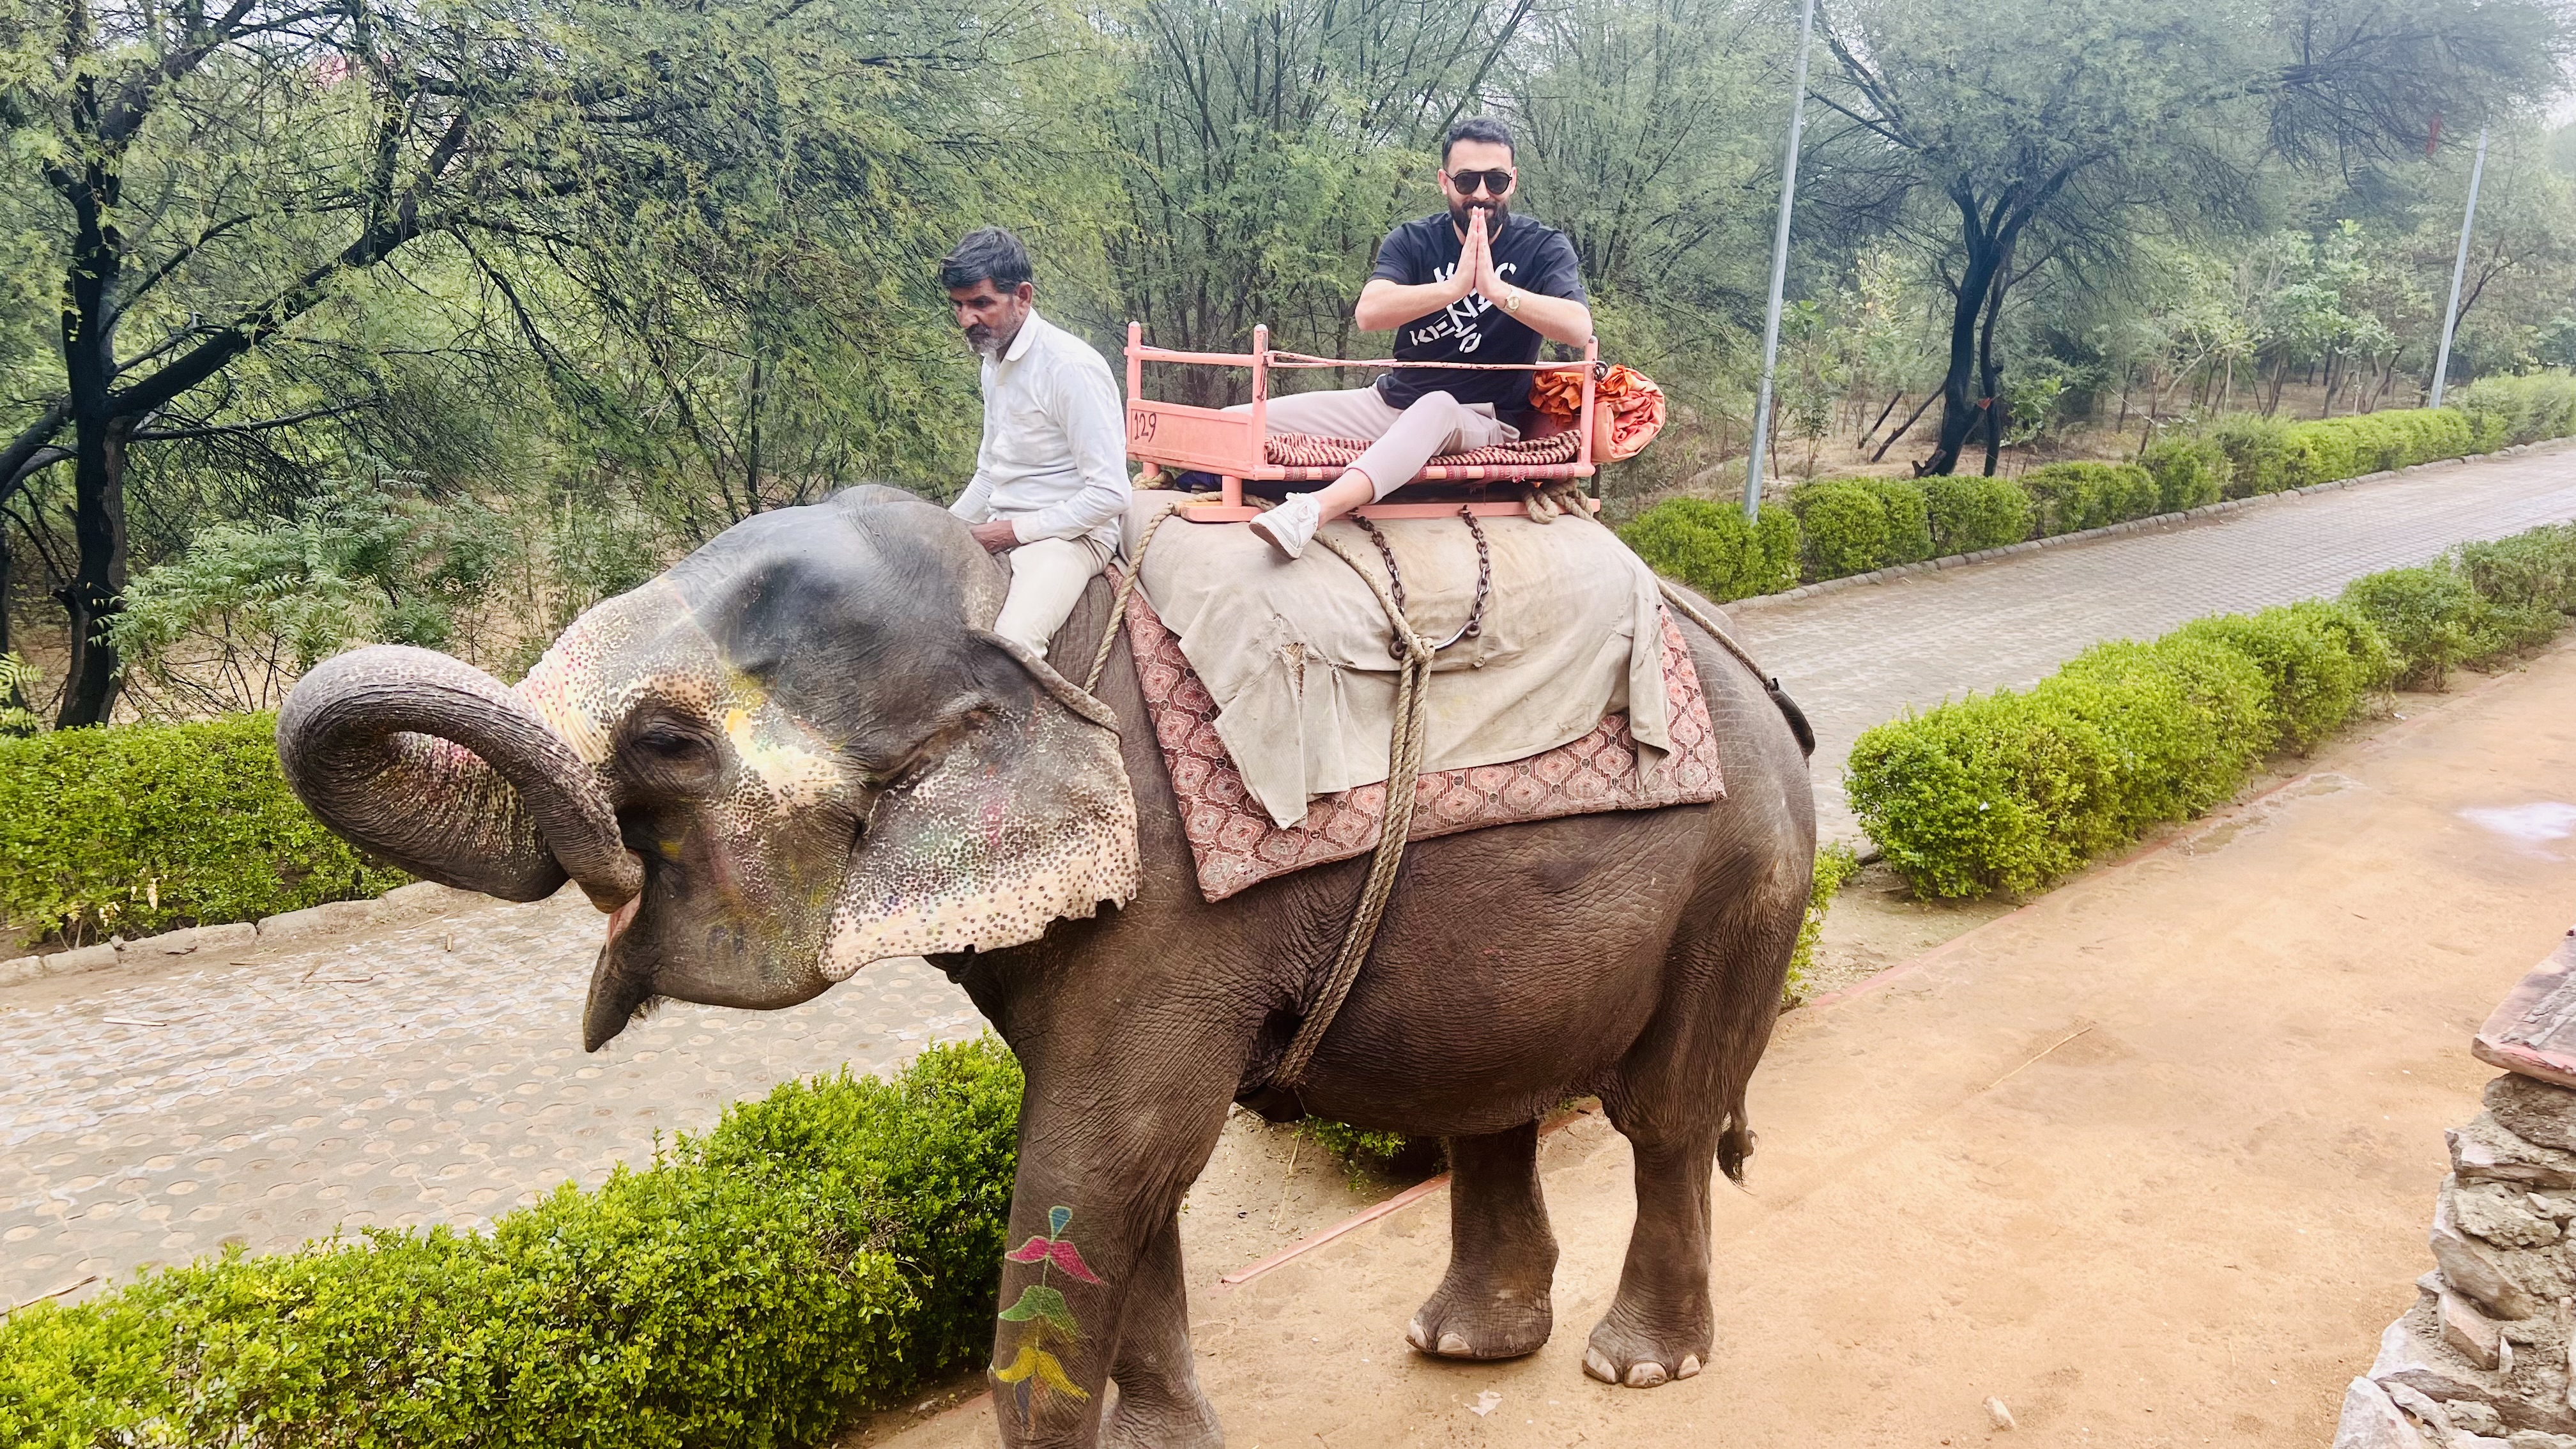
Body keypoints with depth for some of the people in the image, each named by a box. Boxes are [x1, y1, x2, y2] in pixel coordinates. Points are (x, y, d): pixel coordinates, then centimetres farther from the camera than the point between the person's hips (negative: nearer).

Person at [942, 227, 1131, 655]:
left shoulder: (1071, 367, -16)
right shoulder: (994, 359, 13)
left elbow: (1109, 495, -19)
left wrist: (1016, 531, -15)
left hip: (1067, 535, -9)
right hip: (999, 531, 9)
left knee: (1010, 644, -34)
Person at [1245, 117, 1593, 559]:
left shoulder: (1544, 248, -4)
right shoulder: (1413, 242, 1)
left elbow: (1579, 329, -22)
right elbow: (1368, 313, -18)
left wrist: (1497, 288, -31)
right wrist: (1455, 286, -30)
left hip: (1483, 421, -4)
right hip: (1392, 401, 4)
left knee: (1436, 407, -43)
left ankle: (1313, 510, -60)